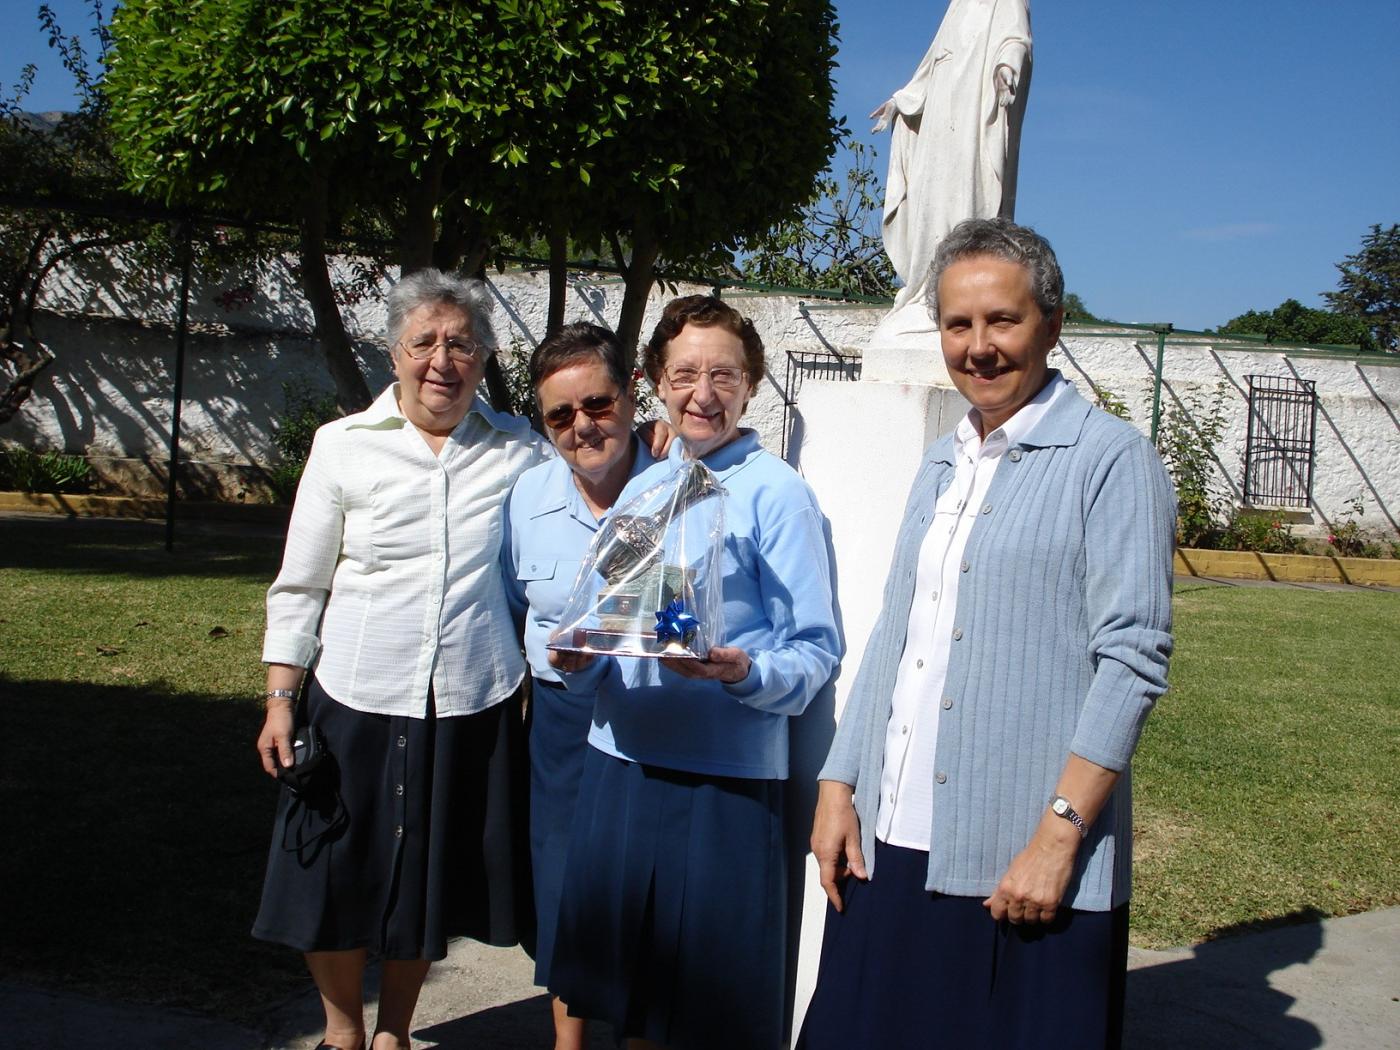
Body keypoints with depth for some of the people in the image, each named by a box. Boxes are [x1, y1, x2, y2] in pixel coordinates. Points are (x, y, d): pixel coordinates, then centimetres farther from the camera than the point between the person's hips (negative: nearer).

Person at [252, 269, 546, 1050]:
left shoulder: (520, 450, 0)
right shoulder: (345, 445, -1)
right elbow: (300, 585, 2)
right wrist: (280, 699, -1)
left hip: (474, 705, 1)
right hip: (357, 699, 0)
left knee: (428, 883, 14)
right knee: (338, 877, 11)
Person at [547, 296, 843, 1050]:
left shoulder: (777, 492, -7)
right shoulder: (640, 488, 11)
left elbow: (816, 650, -9)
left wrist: (745, 673, -28)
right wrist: (582, 656, -3)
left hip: (727, 773, -6)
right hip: (620, 760, 6)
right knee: (628, 967, 16)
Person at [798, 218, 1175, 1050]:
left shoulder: (1110, 459, -6)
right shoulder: (941, 466, 15)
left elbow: (1133, 660, -12)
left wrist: (1059, 834, -16)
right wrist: (838, 784, 10)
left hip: (1026, 863, -6)